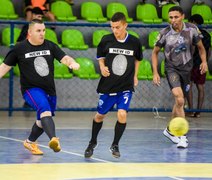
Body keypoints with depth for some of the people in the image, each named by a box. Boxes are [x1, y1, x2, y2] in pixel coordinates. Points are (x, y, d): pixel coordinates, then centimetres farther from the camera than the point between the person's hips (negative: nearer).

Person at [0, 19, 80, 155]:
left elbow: (64, 58, -8)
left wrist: (72, 63, -30)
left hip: (49, 89, 5)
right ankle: (53, 139, -49)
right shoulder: (20, 48, -5)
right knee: (45, 111, -31)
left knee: (42, 121, 16)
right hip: (31, 89, -5)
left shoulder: (50, 46, 2)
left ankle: (30, 142, 41)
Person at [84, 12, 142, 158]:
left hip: (126, 86, -1)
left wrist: (135, 76, 13)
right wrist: (102, 68, -9)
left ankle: (115, 145, 4)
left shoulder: (135, 42, -7)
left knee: (122, 114, -18)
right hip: (108, 84, 1)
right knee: (100, 115, 12)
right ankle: (93, 143, 37)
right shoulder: (106, 40, -8)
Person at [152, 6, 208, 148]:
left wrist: (204, 61, -7)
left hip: (186, 69, 3)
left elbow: (200, 47, 8)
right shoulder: (164, 33, -9)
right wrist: (155, 73, -2)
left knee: (179, 102, 13)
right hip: (171, 68, -3)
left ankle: (170, 130, 35)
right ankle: (182, 136, -20)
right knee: (179, 99, -22)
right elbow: (155, 52, 3)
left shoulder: (192, 29, -7)